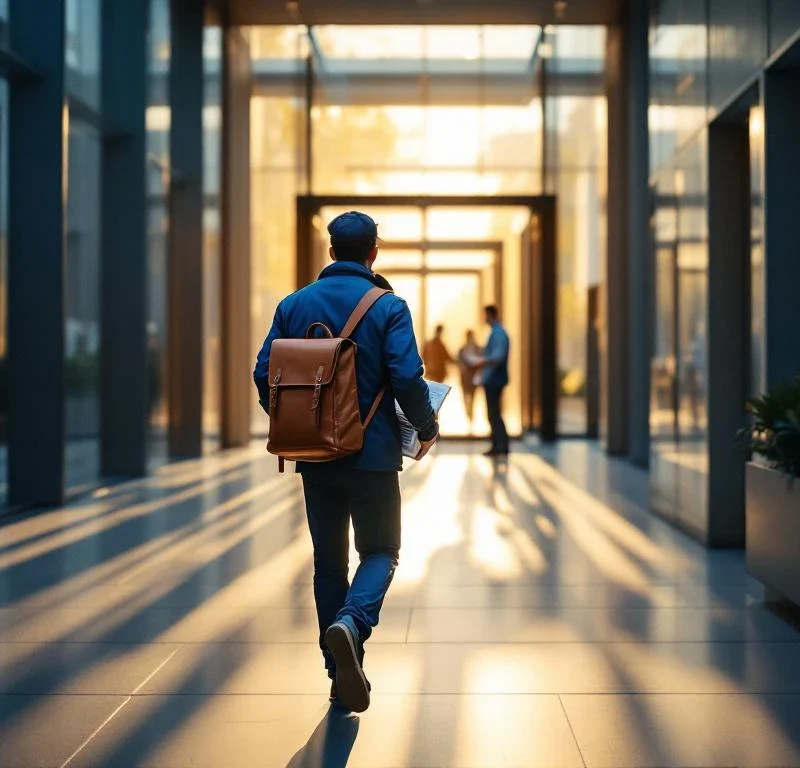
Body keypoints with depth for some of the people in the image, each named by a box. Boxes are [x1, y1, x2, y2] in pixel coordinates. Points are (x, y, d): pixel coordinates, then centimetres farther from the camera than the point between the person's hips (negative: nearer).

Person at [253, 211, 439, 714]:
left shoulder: (294, 305, 3)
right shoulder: (388, 307, -8)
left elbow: (265, 375, 1)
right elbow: (407, 378, -16)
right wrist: (427, 428, 2)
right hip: (373, 454, -3)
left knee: (329, 560, 13)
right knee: (380, 551, 11)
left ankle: (343, 677, 15)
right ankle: (351, 621, -20)